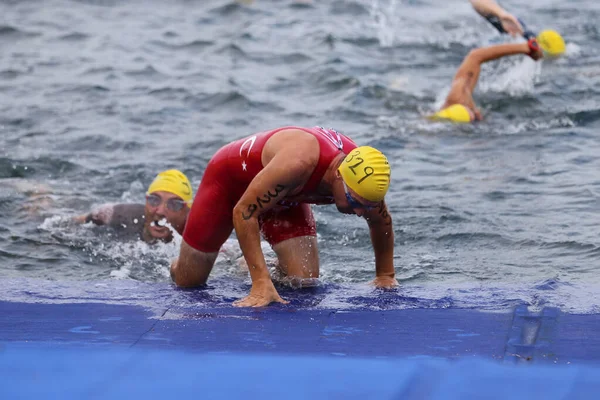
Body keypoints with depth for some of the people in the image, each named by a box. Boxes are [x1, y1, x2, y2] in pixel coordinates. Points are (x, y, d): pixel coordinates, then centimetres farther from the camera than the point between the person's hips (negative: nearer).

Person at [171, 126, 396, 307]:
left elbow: (382, 223, -4)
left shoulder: (363, 178, -28)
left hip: (284, 195, 4)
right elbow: (243, 211, -40)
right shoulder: (298, 162, -47)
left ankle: (280, 268, 23)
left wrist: (385, 275, 2)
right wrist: (261, 283, -43)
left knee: (305, 281, -11)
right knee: (187, 281, 0)